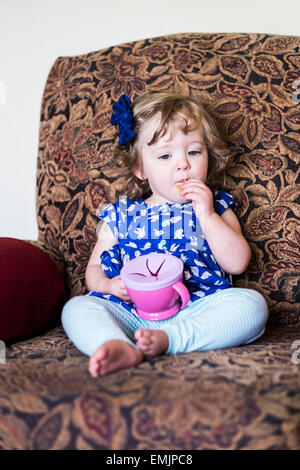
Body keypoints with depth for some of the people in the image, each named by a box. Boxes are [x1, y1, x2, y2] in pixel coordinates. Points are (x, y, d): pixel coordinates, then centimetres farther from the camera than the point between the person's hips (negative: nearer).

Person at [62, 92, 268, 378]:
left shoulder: (215, 207, 16)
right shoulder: (121, 215, 17)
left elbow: (237, 263, 3)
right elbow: (94, 269, 18)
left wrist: (207, 215, -6)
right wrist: (109, 285, -6)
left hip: (195, 311, 0)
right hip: (130, 310, 1)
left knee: (251, 303, -26)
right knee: (77, 308, -20)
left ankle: (166, 339, -37)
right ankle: (120, 349, -46)